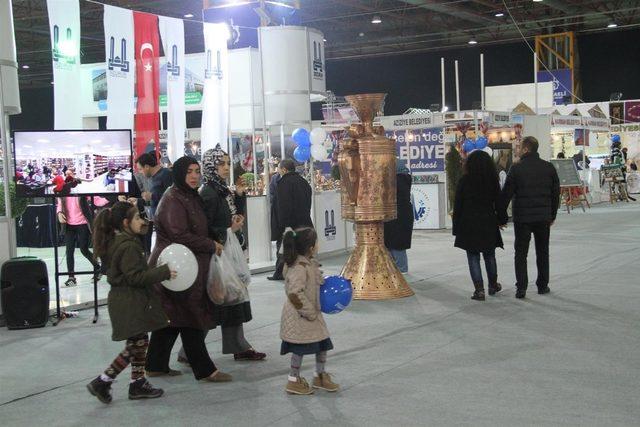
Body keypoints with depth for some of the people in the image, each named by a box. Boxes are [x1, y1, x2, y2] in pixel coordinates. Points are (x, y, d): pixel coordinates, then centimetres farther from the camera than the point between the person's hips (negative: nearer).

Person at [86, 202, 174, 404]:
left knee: (140, 342, 16)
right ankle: (102, 382, 1)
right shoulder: (128, 247, -20)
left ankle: (138, 383, 24)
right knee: (135, 345, -2)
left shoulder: (114, 242, 10)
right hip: (130, 303, -10)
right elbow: (136, 276, -23)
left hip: (124, 301, 10)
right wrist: (164, 272, -20)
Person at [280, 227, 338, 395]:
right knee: (300, 348, 1)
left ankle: (320, 376, 30)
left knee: (323, 343, 13)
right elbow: (295, 293, -30)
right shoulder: (299, 267, -25)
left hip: (312, 313, 9)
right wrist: (309, 312, -22)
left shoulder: (310, 263, 6)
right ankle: (293, 381, 16)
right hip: (299, 316, -9)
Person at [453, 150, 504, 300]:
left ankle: (479, 290, -3)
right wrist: (500, 220, 18)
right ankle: (493, 285, 30)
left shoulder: (464, 181, -7)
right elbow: (498, 203, 6)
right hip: (488, 224, 3)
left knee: (473, 258, 1)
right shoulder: (493, 181, 1)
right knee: (490, 256, 17)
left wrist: (456, 227, 1)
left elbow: (458, 206, -5)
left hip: (469, 225, -3)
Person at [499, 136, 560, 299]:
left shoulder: (516, 168, -9)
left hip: (522, 218, -3)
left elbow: (506, 194, -8)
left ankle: (521, 287, -2)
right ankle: (543, 285, 20)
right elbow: (556, 193, 8)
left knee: (521, 253, 4)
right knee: (542, 252, 15)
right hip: (543, 218, 3)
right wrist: (552, 215, 17)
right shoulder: (549, 168, 2)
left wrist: (502, 217, 0)